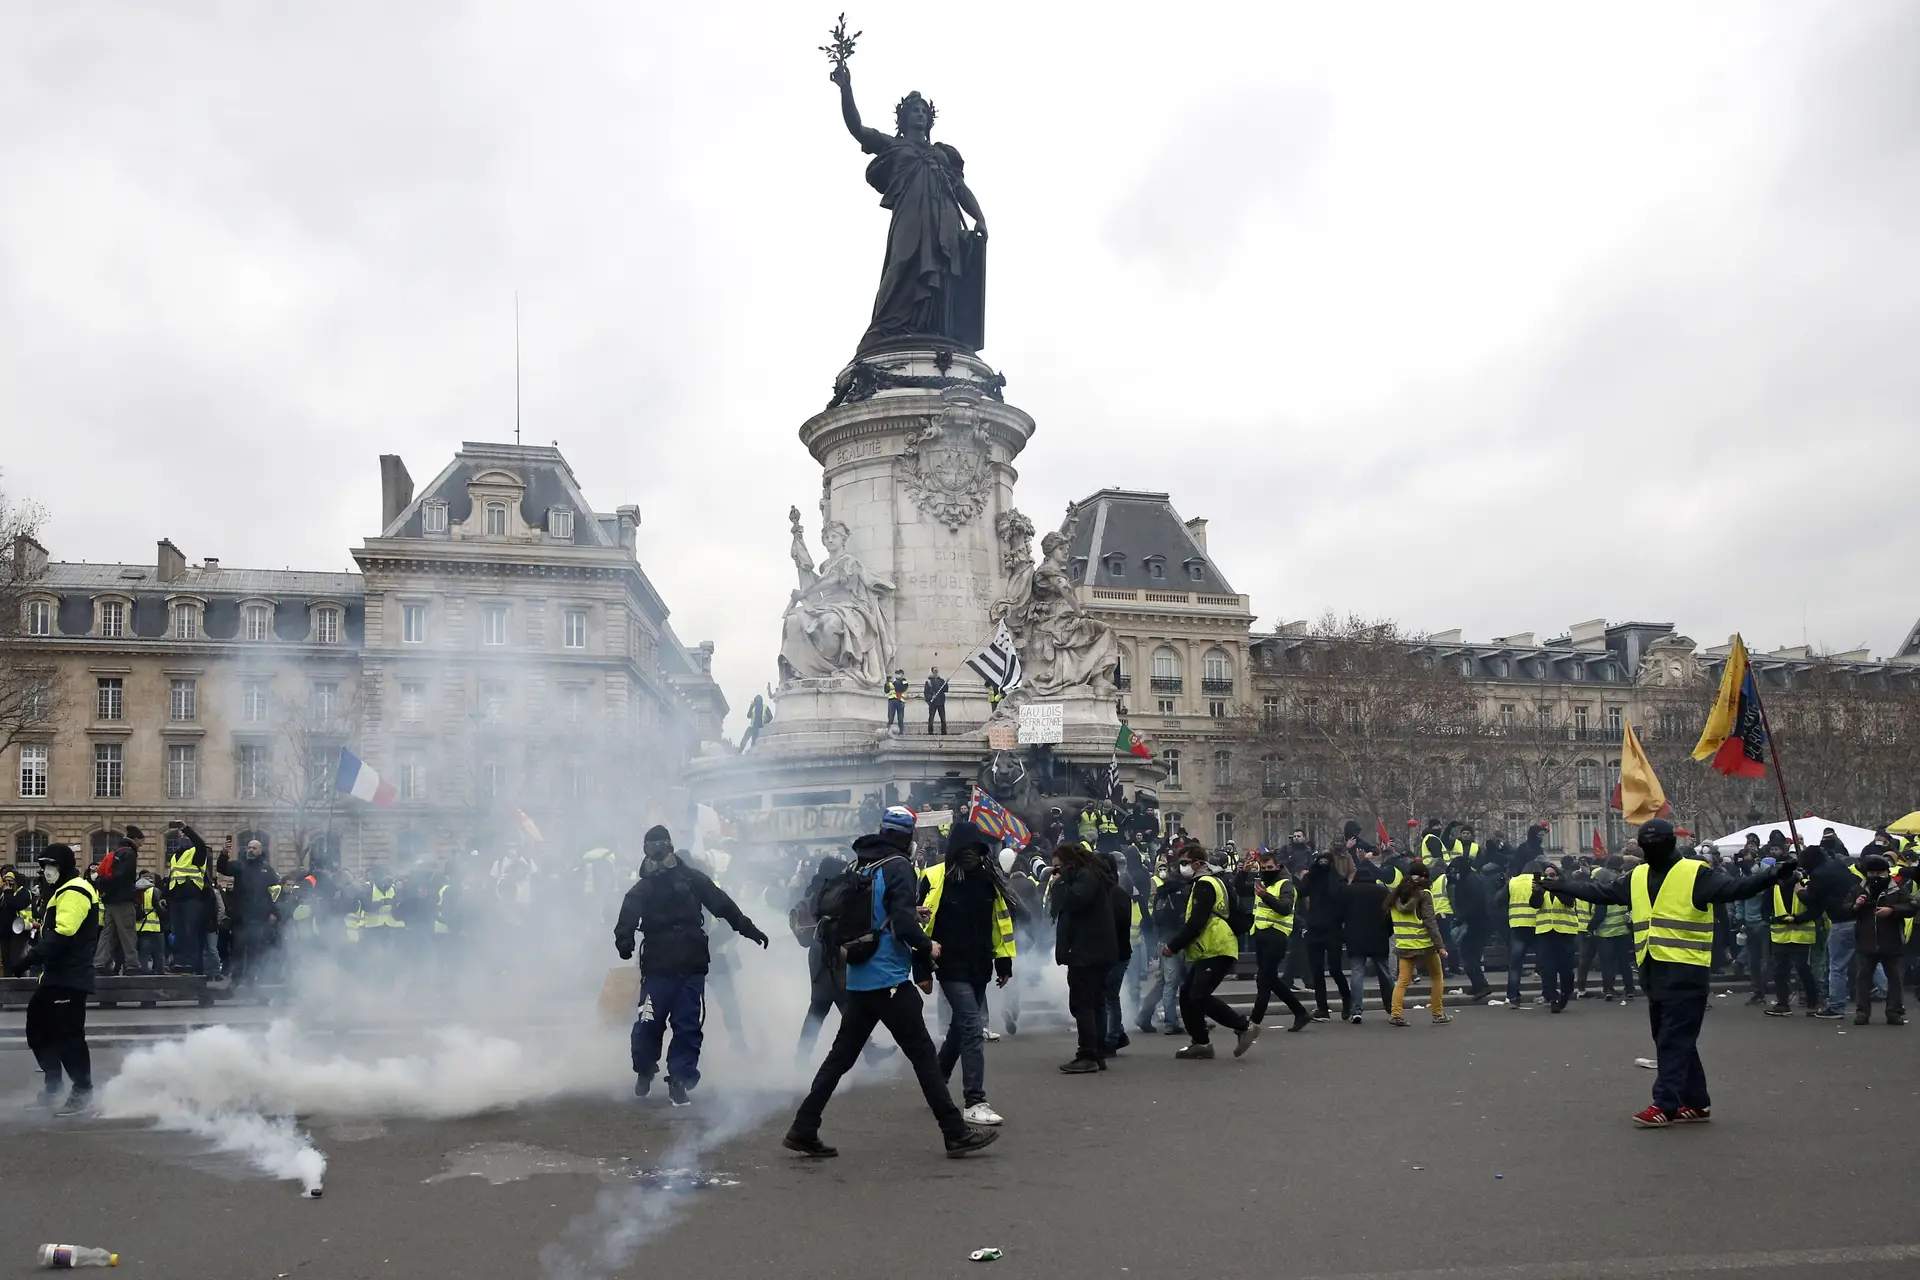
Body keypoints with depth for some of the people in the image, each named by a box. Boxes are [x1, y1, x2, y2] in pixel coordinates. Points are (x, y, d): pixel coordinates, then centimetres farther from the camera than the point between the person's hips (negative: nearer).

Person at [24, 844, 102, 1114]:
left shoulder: (73, 892, -15)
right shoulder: (63, 892, 21)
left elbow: (63, 934, -26)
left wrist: (32, 957, -27)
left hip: (70, 976, -11)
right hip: (57, 973, 11)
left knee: (67, 1033, -8)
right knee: (38, 1027, 15)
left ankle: (82, 1090, 0)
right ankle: (53, 1083, 25)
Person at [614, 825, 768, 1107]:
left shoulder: (691, 879, 7)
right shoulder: (641, 889, 7)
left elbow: (722, 904, 8)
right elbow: (628, 919, -10)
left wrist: (747, 928, 4)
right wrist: (624, 941, -31)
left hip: (691, 967, 0)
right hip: (657, 967, 0)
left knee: (688, 1026, 0)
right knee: (649, 1024, -2)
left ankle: (679, 1080, 8)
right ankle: (644, 1072, 23)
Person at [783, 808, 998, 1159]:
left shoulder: (857, 866, 11)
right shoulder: (897, 867, -11)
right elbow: (903, 922, -22)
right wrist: (927, 946, -4)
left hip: (858, 981, 7)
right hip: (890, 981, -7)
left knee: (841, 1055, 13)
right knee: (923, 1054, -2)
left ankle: (803, 1130, 13)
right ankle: (956, 1133, 2)